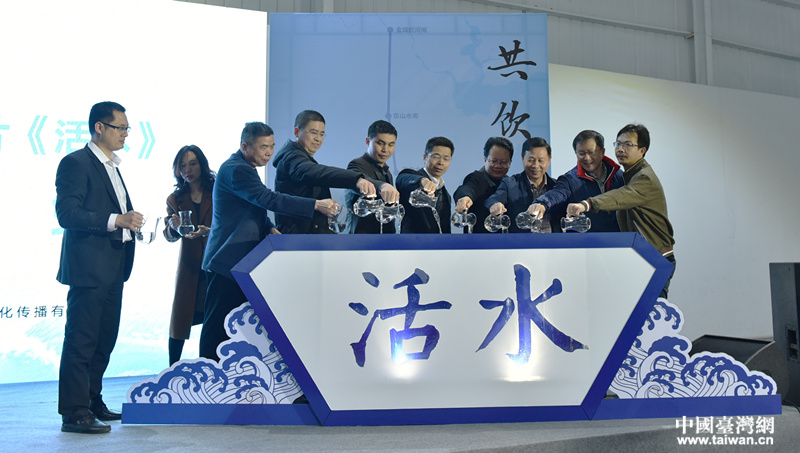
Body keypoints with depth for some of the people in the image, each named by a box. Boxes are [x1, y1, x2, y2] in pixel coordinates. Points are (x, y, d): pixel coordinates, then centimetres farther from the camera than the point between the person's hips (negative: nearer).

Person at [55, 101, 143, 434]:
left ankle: (92, 402, 27)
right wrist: (117, 220, -24)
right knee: (81, 341, -4)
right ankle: (74, 413, 4)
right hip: (88, 268, -9)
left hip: (113, 268, 9)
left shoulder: (111, 166, 20)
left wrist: (129, 222, 10)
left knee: (104, 340, 15)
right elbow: (66, 214, -18)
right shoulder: (75, 163, -8)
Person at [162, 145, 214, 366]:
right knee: (180, 318, 2)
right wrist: (173, 226, -13)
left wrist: (210, 231, -21)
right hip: (190, 266, 3)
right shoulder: (175, 199, 11)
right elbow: (168, 236, 10)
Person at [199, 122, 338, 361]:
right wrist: (316, 205, -29)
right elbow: (268, 199, -27)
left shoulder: (242, 167, 16)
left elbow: (254, 207, 22)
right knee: (218, 324, -2)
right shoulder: (236, 169, -17)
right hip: (228, 260, -10)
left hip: (240, 259, 10)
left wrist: (269, 228, 2)